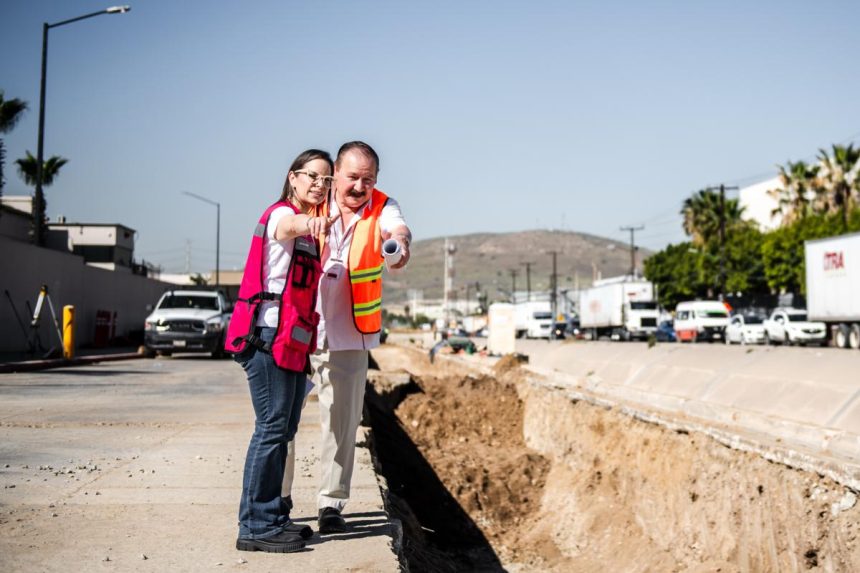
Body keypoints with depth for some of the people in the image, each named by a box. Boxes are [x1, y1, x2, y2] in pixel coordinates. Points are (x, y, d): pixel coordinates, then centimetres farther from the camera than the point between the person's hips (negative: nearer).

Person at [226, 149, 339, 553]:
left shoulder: (308, 233, 21)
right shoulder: (281, 214, -8)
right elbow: (290, 226, -36)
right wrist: (309, 222, -58)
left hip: (293, 341, 10)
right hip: (268, 336, -10)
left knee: (284, 429, 12)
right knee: (272, 427, -10)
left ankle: (273, 517, 21)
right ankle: (255, 526, -5)